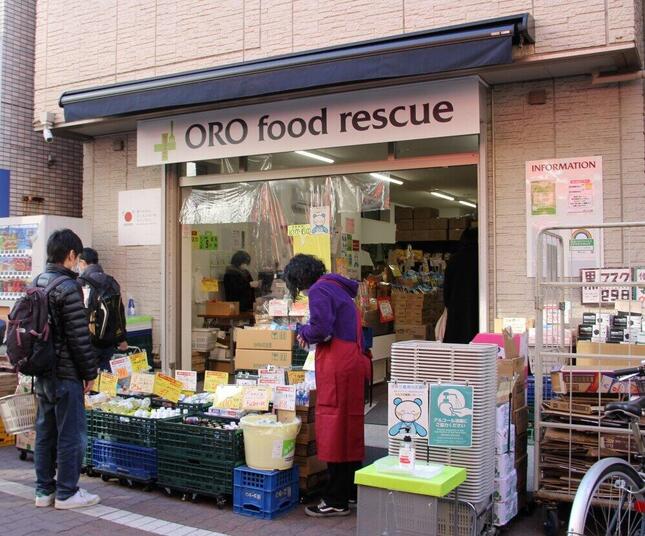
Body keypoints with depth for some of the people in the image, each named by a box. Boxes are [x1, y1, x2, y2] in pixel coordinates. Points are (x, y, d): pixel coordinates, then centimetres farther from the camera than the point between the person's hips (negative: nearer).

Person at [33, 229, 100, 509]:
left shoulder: (36, 283, 9)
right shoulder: (68, 287, -17)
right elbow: (79, 337, -18)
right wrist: (90, 373, -9)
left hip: (42, 372, 9)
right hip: (66, 374, -9)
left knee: (45, 432, 15)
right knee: (71, 434, 2)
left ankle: (44, 490, 24)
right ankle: (66, 493, 10)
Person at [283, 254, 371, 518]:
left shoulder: (319, 291, -9)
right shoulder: (338, 287, 19)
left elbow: (320, 328, -20)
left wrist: (303, 332, 0)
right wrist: (310, 333, 14)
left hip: (337, 364, -10)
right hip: (353, 360, 10)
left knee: (333, 427, -4)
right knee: (349, 424, 17)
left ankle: (336, 500, 3)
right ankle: (351, 489, 29)